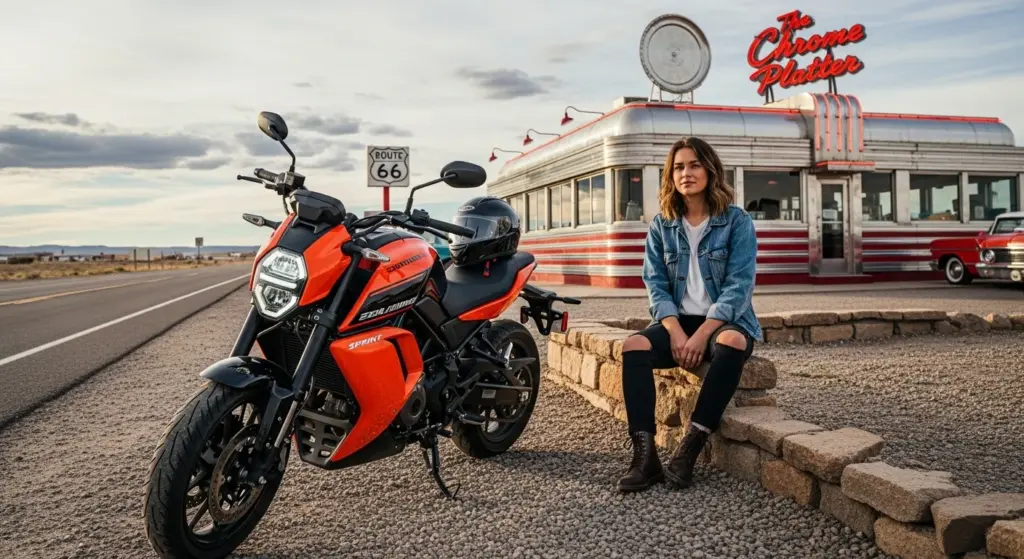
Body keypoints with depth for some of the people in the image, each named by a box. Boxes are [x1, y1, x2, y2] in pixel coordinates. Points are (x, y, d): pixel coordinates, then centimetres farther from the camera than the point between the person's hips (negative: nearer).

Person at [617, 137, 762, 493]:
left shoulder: (737, 221, -2)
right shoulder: (661, 226, 8)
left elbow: (739, 285, -10)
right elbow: (656, 284, 1)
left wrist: (702, 334, -22)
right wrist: (676, 332, -16)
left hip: (725, 320, -2)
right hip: (677, 320, 3)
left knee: (732, 343, -38)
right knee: (634, 346, -28)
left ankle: (690, 448, -33)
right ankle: (645, 454, -32)